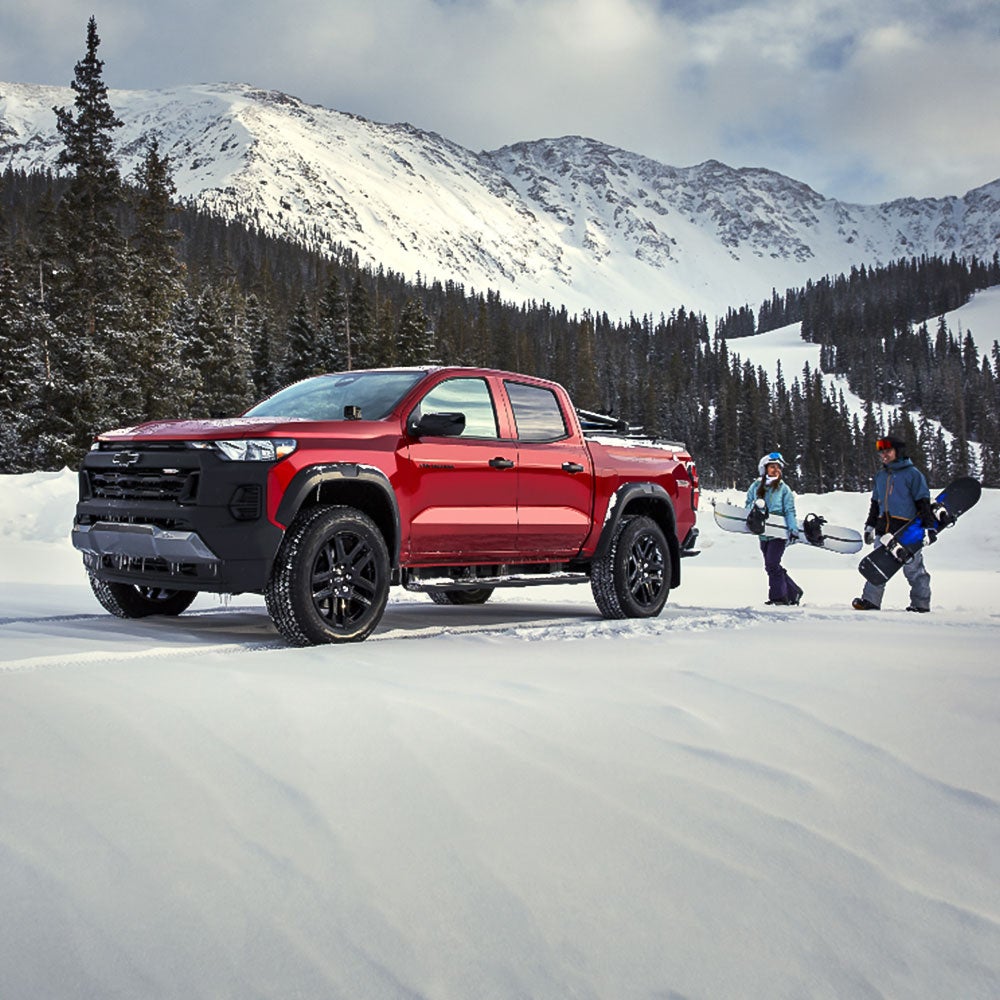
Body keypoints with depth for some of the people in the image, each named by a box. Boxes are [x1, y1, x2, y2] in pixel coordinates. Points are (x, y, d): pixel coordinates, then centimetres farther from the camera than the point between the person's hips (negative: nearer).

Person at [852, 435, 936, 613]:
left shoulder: (912, 473, -2)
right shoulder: (880, 475, 18)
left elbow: (923, 502, -5)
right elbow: (875, 503, 25)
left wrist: (930, 527, -9)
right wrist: (869, 526, 22)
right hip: (884, 528, 6)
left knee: (913, 568, 0)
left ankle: (921, 603, 8)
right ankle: (870, 600, 3)